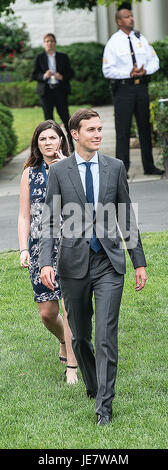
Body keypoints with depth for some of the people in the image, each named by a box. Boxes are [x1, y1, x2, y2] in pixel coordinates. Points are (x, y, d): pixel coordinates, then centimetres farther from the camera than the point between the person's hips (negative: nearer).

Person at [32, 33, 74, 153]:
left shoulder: (63, 57, 11)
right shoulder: (39, 58, 9)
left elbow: (70, 73, 9)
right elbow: (34, 75, 5)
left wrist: (62, 77, -11)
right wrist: (44, 76, -14)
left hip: (60, 90, 0)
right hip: (46, 91, 0)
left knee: (65, 116, -4)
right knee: (48, 118, -1)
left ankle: (70, 142, 7)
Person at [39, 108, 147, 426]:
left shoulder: (115, 167, 5)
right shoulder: (58, 172, 0)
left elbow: (127, 216, 10)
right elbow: (49, 221, -1)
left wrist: (139, 261, 8)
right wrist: (45, 262, -15)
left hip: (109, 262, 0)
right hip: (74, 263, 0)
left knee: (106, 336, -9)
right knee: (80, 335, 12)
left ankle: (104, 405, -5)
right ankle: (92, 385, 36)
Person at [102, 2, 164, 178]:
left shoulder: (140, 38, 9)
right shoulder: (113, 42, -4)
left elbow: (154, 61, 12)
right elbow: (107, 70, -8)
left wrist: (145, 70, -9)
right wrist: (129, 73, -18)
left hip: (141, 86, 5)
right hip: (123, 88, -5)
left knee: (145, 127, 11)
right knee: (123, 130, -4)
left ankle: (149, 166, 20)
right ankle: (121, 169, 1)